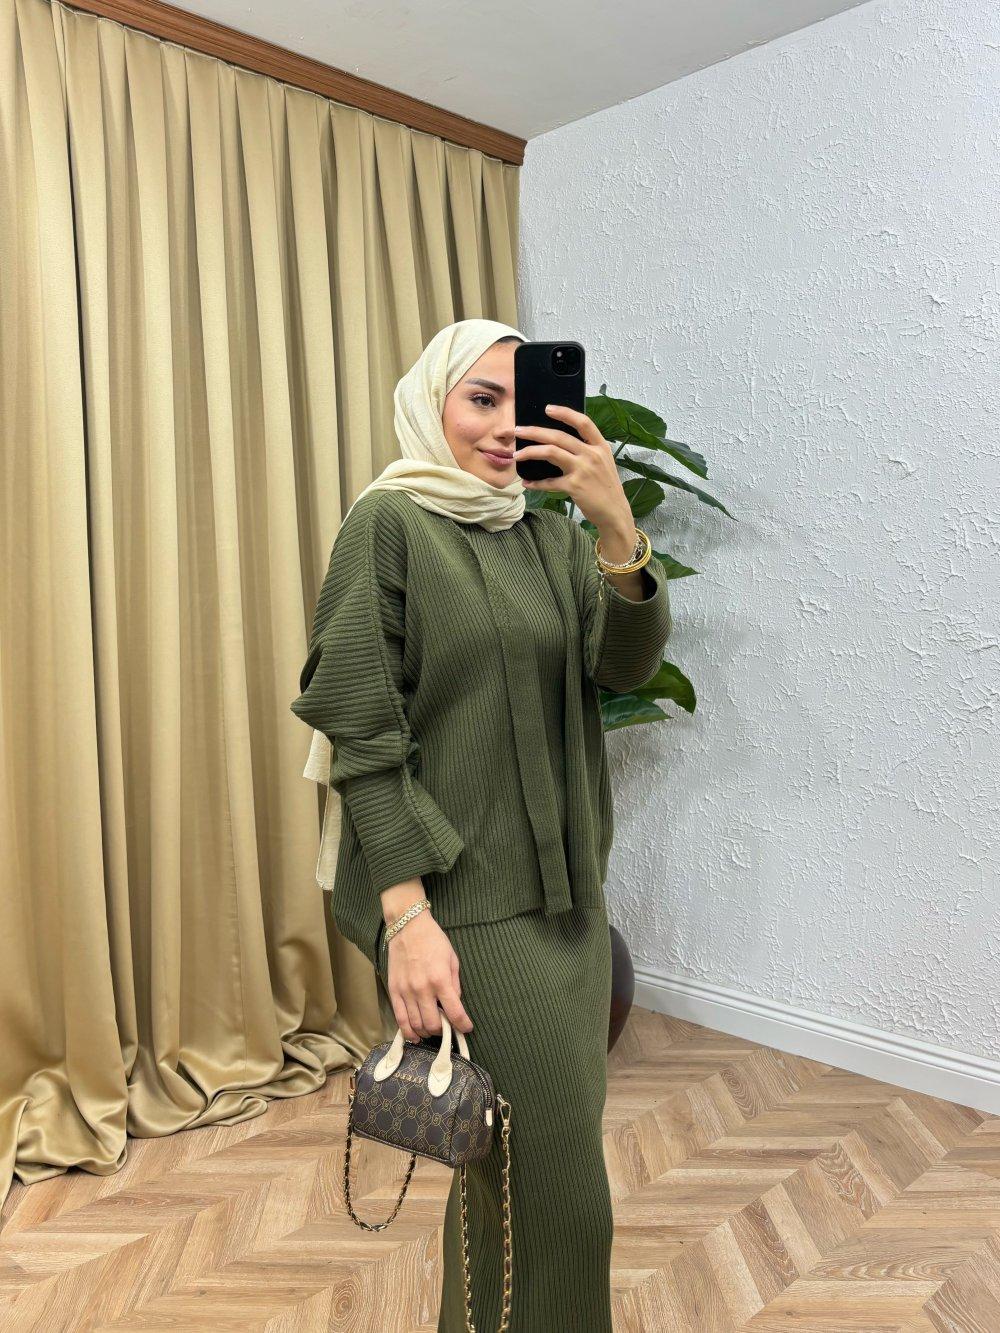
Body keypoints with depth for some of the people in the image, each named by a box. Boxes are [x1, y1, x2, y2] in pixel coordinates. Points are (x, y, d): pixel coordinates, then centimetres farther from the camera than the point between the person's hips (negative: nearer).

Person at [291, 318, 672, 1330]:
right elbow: (361, 734, -13)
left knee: (534, 1166, 19)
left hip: (565, 897, 6)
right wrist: (407, 917, -19)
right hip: (461, 905, -6)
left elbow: (628, 666, -5)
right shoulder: (387, 525, -7)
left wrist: (616, 525, -21)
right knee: (550, 1191, 1)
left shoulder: (552, 536, 10)